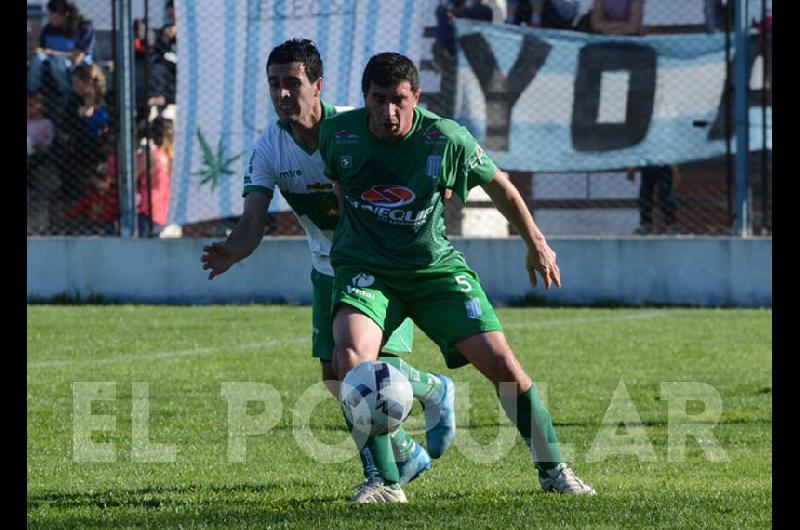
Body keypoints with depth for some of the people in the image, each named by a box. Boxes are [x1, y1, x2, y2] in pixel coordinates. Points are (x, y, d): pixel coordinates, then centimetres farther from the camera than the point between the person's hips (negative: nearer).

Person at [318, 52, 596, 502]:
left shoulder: (447, 139, -14)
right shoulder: (338, 134, -11)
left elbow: (498, 184, 4)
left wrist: (536, 243, 12)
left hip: (435, 266, 0)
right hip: (365, 270, 0)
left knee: (501, 363, -10)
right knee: (351, 355, -28)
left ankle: (553, 470, 9)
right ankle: (382, 479, -19)